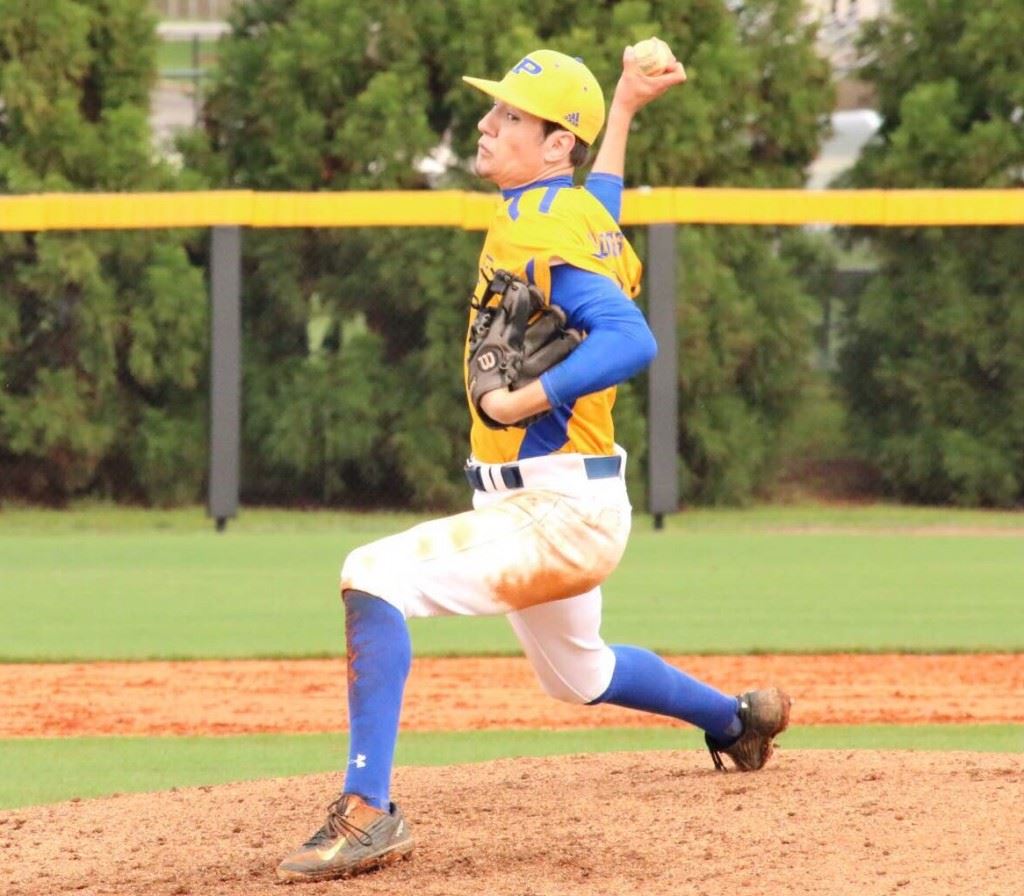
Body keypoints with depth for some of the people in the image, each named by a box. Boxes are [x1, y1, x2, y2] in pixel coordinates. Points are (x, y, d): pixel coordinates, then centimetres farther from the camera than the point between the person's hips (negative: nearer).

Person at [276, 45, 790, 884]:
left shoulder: (542, 235, -18)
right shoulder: (572, 210, 10)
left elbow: (630, 341, -31)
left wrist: (519, 402, -30)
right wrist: (621, 110, 40)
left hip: (560, 515, -11)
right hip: (564, 509, 11)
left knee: (374, 578, -25)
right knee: (577, 672, 33)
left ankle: (368, 811, -29)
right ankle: (736, 718, 54)